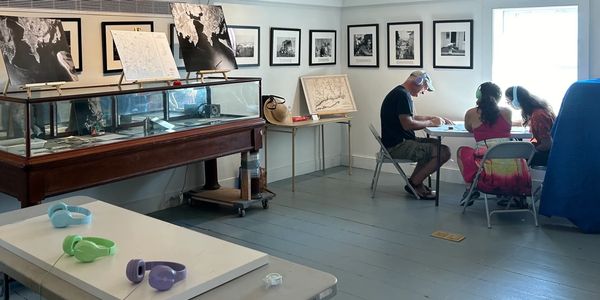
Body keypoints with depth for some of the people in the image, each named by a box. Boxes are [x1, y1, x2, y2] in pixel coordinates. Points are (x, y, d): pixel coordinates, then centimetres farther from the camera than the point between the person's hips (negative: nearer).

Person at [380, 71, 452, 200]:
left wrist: (435, 118, 16)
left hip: (399, 141, 11)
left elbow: (412, 117, 26)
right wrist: (431, 122, -9)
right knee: (444, 152, -15)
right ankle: (414, 183, -1)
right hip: (397, 146, -11)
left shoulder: (400, 93, 18)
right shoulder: (402, 95, -15)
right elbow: (407, 124, -23)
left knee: (437, 144, 18)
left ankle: (415, 181, 14)